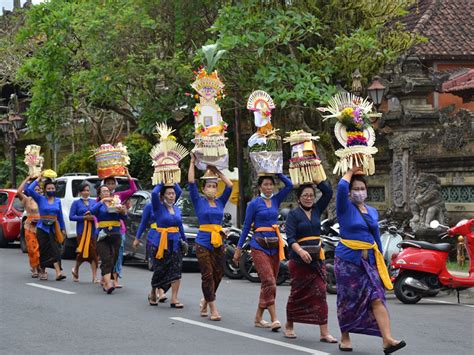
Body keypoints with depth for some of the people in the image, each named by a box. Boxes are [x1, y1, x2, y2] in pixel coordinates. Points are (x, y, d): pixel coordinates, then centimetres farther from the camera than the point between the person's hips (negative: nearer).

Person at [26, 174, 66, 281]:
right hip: (42, 228, -2)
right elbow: (29, 190, -14)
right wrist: (38, 179, -8)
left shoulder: (58, 201, 9)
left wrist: (62, 229, 12)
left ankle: (58, 273, -18)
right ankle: (42, 272, 19)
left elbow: (60, 216, 14)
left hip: (54, 228, 2)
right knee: (43, 250, 3)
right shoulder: (40, 199, 0)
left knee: (55, 250, -9)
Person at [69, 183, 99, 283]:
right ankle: (75, 270, 27)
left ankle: (95, 277, -4)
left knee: (94, 252, -5)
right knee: (82, 251, -2)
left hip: (93, 230, 2)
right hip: (82, 230, -2)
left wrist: (93, 216, -13)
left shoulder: (94, 202, 12)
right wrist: (84, 217, -10)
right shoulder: (76, 203, 6)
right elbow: (71, 217, -1)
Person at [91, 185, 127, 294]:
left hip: (115, 235, 3)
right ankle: (108, 283, -28)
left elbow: (124, 218, 5)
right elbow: (92, 211, -16)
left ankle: (104, 280, 18)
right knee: (106, 260, -17)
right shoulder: (99, 205, 7)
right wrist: (102, 201, -21)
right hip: (103, 235, -3)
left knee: (113, 260, 3)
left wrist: (123, 212, -17)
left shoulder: (115, 203, 13)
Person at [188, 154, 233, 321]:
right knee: (207, 275, -5)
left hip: (218, 243, 4)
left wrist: (217, 171, 9)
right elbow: (191, 182, -6)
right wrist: (192, 162, -3)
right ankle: (213, 309, -4)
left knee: (218, 275, 6)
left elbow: (230, 185, 7)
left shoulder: (220, 202, 12)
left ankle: (205, 300, 28)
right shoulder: (199, 202, 2)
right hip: (203, 243, -4)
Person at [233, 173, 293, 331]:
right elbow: (246, 226, 3)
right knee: (268, 281, -16)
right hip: (259, 246, -5)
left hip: (275, 246, 5)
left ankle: (258, 318, 15)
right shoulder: (254, 203, 0)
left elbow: (289, 185, 0)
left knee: (269, 283, 6)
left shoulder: (276, 200, 11)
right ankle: (274, 319, -20)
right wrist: (239, 248, 2)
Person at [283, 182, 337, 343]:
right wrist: (300, 251, -29)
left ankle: (324, 332, -10)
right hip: (299, 260, -4)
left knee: (320, 293, -6)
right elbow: (290, 237, -13)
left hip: (317, 258, 4)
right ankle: (289, 326, 26)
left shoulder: (316, 210, 12)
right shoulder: (293, 214, -2)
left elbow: (328, 191, 5)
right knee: (298, 293, 6)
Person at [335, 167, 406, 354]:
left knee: (377, 298, -9)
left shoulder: (372, 211, 14)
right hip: (348, 259, -3)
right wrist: (350, 172, -5)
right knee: (348, 301, 4)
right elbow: (341, 187, -21)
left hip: (369, 260, 4)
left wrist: (381, 259, 19)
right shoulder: (345, 208, -2)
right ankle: (345, 338, 20)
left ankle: (387, 340, -20)